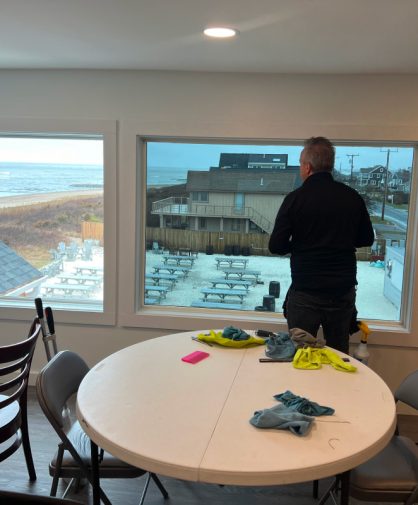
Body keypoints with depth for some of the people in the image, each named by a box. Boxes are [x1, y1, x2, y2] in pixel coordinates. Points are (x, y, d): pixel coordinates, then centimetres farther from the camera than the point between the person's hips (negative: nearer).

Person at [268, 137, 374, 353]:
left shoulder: (295, 199, -11)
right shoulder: (352, 197, -1)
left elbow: (276, 246, -11)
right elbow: (366, 238, 10)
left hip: (305, 293, -3)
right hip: (344, 291, 3)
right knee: (339, 353, 16)